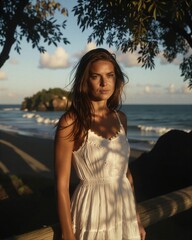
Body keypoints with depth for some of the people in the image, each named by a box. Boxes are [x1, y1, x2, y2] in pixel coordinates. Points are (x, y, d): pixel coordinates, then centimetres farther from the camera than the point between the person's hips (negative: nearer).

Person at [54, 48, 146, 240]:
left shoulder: (120, 118, 2)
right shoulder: (71, 122, -16)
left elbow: (125, 170, 11)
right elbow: (62, 186, -14)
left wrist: (137, 218, 13)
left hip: (125, 212, 5)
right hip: (93, 213, -5)